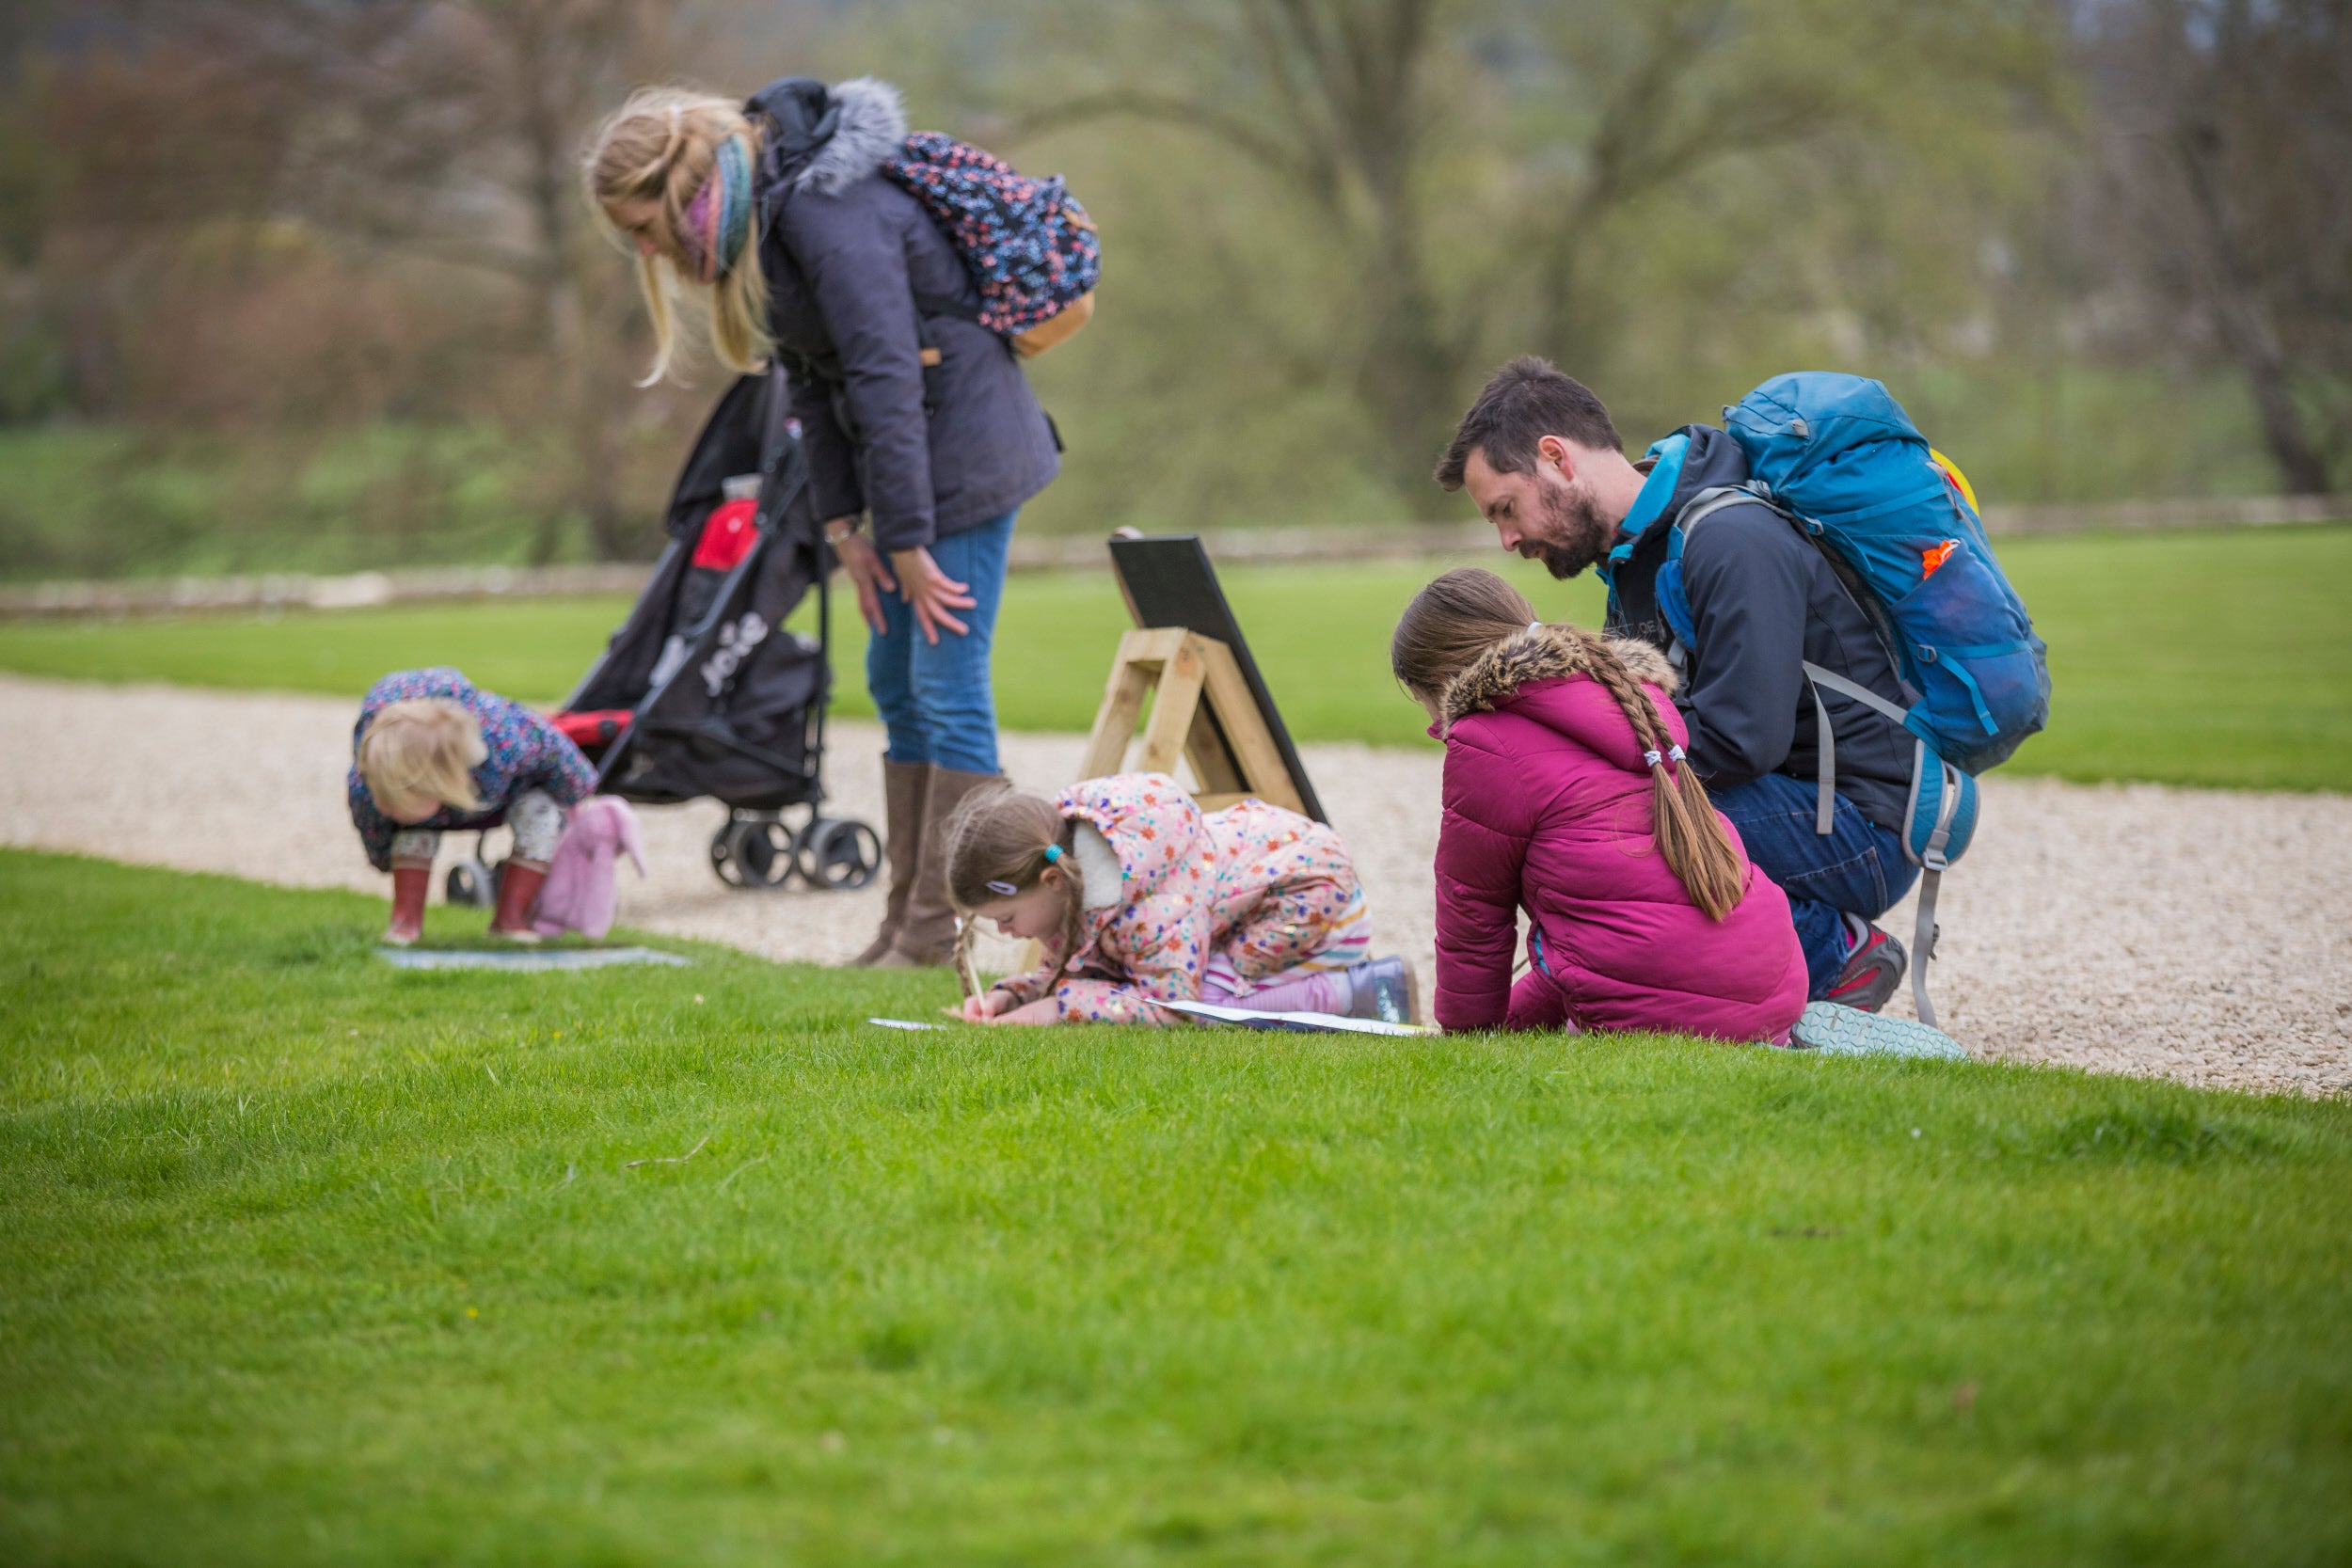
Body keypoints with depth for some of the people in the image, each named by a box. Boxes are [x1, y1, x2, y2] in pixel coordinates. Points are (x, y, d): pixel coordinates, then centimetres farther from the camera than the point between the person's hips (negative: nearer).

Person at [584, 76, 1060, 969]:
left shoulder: (826, 210, -23)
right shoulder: (756, 218, 6)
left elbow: (886, 377, -25)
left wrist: (909, 544, -23)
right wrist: (844, 527, 5)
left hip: (963, 445, -10)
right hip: (904, 451, 10)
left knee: (947, 687, -8)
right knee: (896, 684, 11)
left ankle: (939, 937, -5)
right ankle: (905, 921, 15)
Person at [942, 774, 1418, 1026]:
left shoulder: (1153, 904, -36)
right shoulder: (1067, 875, -9)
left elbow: (1169, 1006, -33)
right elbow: (1068, 972, 3)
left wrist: (1061, 1007, -34)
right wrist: (1010, 995, -16)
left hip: (1316, 889, -10)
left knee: (1201, 1004, -25)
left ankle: (1358, 991, -12)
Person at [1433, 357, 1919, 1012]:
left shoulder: (1733, 542, -19)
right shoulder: (1638, 551, 13)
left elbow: (1739, 741, -26)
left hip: (1859, 832, -10)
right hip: (1790, 806, 10)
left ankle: (1829, 952, -12)